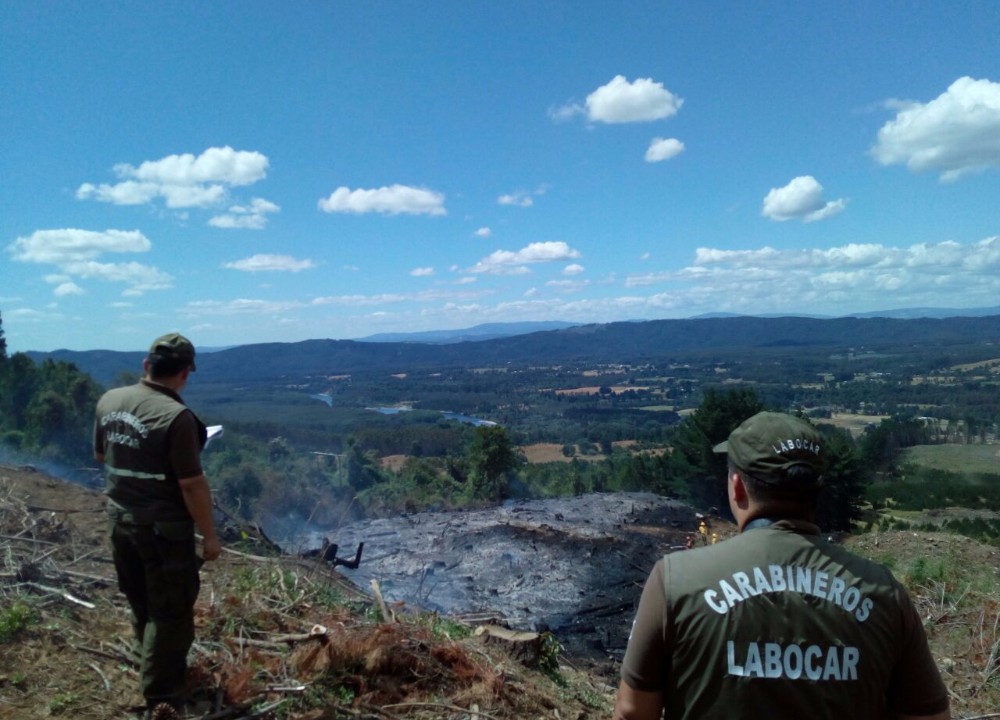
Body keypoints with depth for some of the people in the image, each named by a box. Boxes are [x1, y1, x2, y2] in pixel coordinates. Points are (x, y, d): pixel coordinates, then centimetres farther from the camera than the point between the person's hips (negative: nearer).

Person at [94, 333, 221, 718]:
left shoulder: (109, 400, -3)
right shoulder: (176, 416, -25)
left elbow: (100, 456, 13)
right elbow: (192, 485, -22)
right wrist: (209, 535, -12)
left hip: (120, 519, 8)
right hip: (164, 528, -7)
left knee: (140, 602, 24)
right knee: (169, 610, 7)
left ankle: (156, 665, 44)